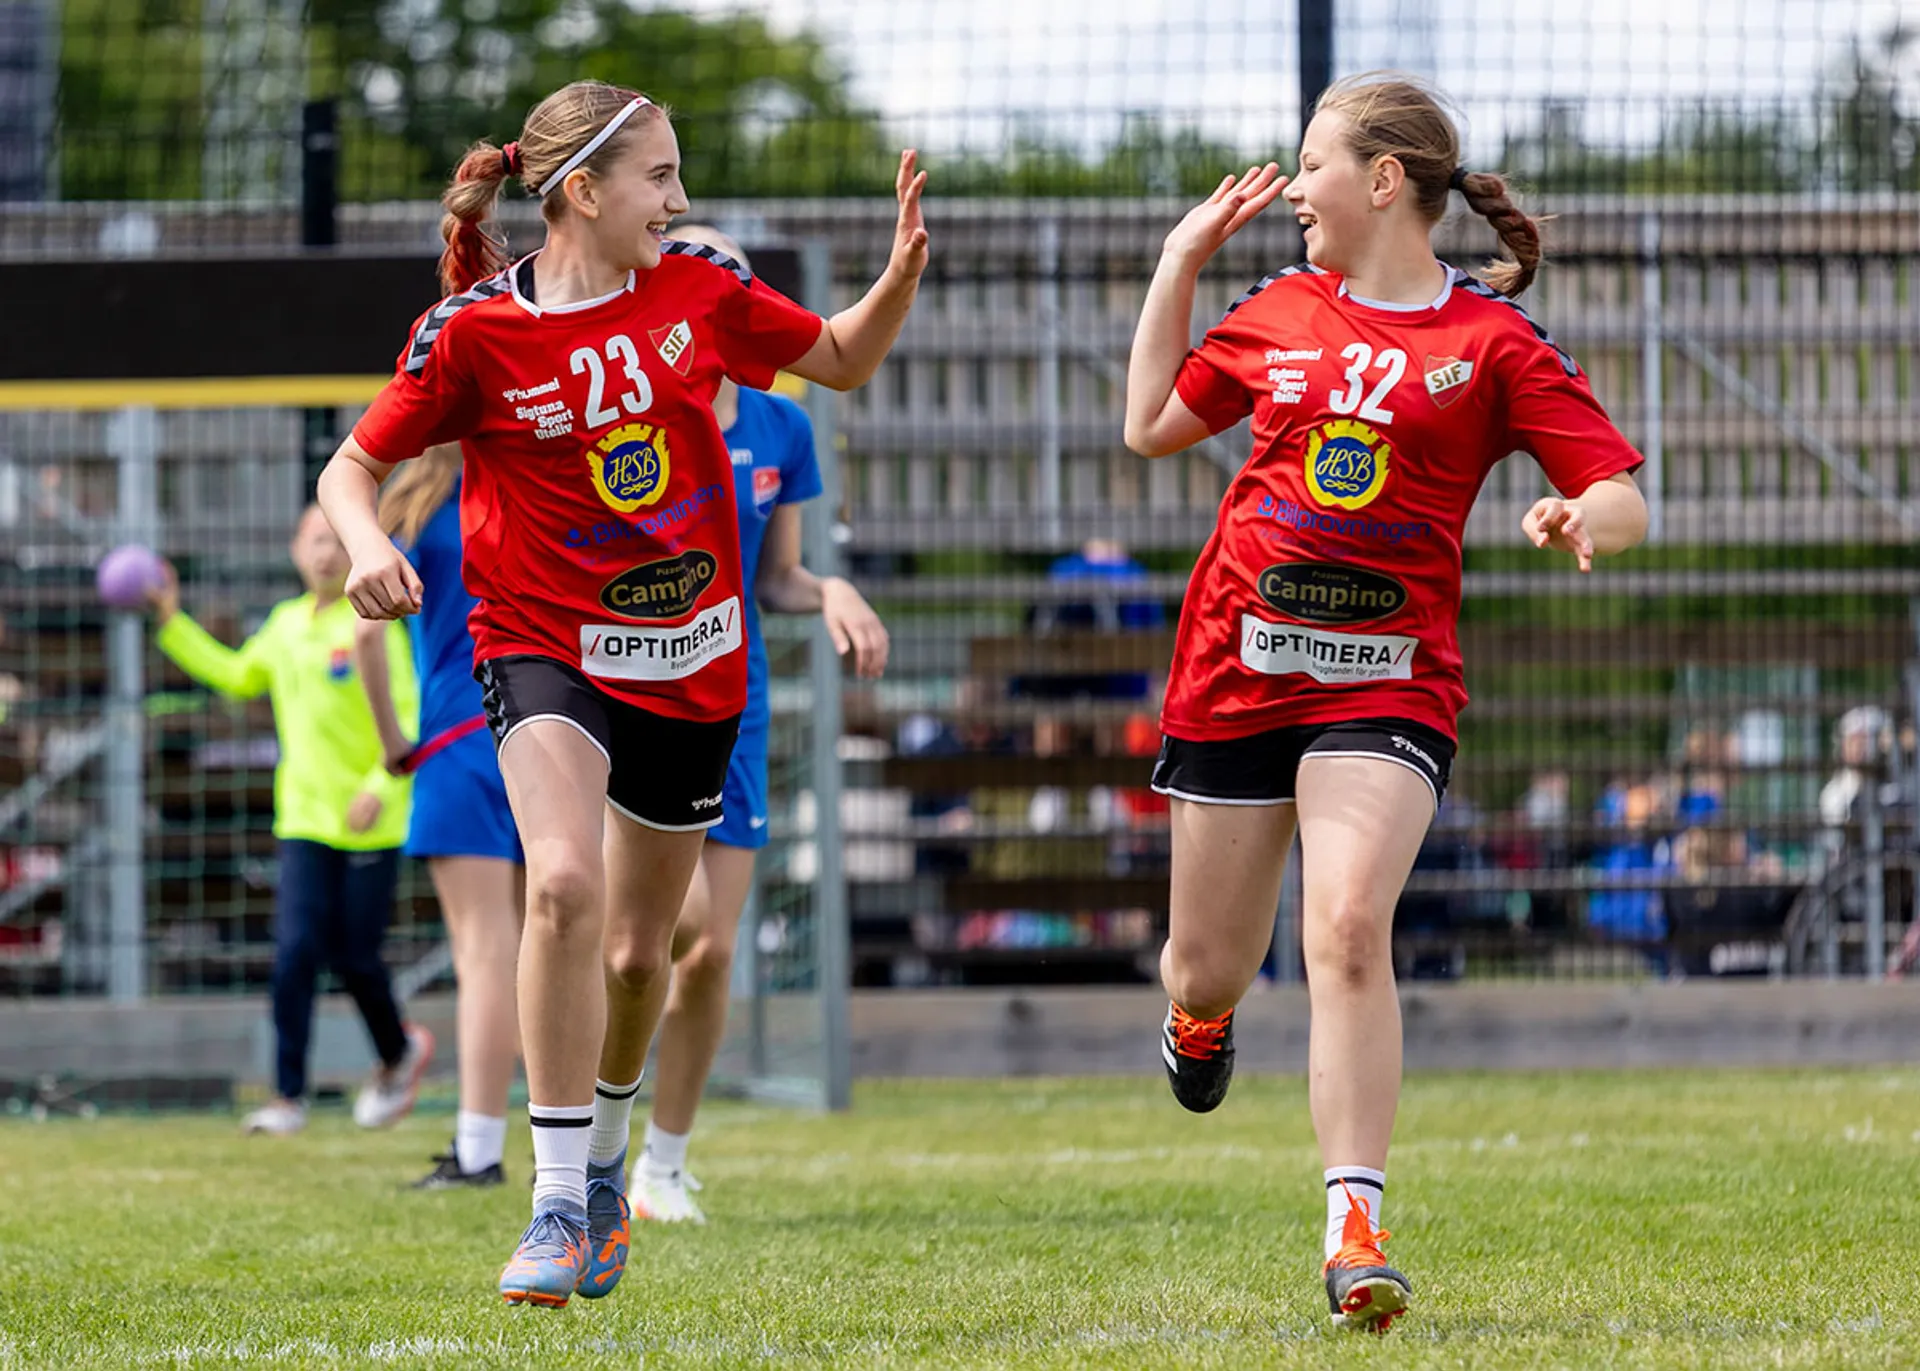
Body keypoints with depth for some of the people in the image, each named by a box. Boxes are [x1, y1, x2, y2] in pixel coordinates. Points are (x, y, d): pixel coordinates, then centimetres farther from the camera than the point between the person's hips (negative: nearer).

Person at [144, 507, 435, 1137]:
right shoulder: (286, 623, 10)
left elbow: (412, 713, -11)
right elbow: (238, 677, 28)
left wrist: (381, 786, -21)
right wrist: (173, 624, 24)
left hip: (370, 824, -4)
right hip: (304, 821, 4)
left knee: (354, 959, 2)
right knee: (295, 951, -8)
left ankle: (399, 1053, 32)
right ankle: (288, 1097, -5)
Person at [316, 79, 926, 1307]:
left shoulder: (699, 289, -1)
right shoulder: (475, 332, -10)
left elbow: (843, 358, 14)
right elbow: (353, 468, 0)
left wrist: (904, 271, -4)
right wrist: (368, 544, -22)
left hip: (692, 660, 4)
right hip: (549, 650, -4)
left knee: (640, 950, 13)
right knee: (566, 884, -29)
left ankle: (604, 1155, 43)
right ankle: (558, 1203, -23)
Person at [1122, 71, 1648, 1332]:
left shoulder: (1495, 342, -3)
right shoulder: (1282, 311, 10)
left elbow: (1626, 497, -6)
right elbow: (1153, 425, 23)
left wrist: (1585, 521, -29)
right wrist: (1181, 262, 18)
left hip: (1387, 682, -4)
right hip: (1237, 665, 4)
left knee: (1349, 930, -25)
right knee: (1212, 971, 11)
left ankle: (1355, 1233, -25)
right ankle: (1198, 1018, 51)